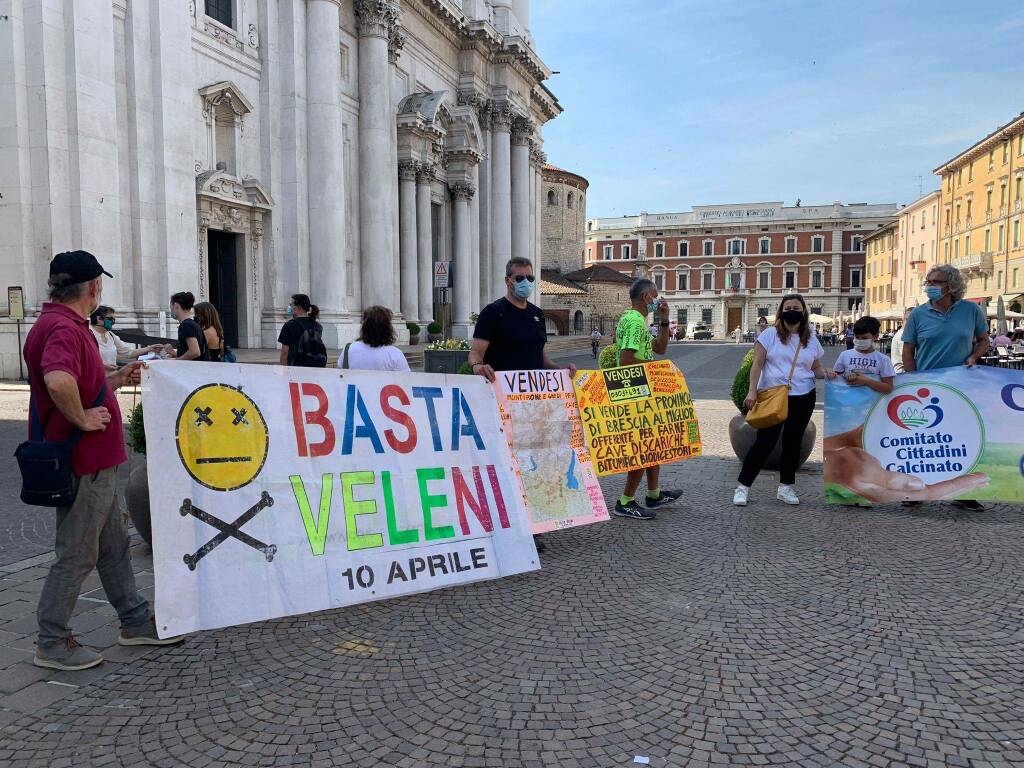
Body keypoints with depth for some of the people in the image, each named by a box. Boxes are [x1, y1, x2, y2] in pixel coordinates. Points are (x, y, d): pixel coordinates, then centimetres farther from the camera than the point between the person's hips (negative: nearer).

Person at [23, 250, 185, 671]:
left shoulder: (67, 325, 12)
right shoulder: (63, 328, -21)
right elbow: (58, 381, -41)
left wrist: (117, 378, 17)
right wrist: (82, 419, -27)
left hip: (94, 463, 10)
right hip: (82, 464, -10)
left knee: (113, 545, 18)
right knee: (77, 554, 3)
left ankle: (136, 621, 31)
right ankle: (52, 643, 18)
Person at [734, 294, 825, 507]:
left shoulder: (811, 341, 10)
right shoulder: (770, 335, -1)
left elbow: (816, 369, 16)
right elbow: (757, 364, -4)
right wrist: (752, 391, -13)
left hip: (803, 398, 4)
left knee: (793, 442, 10)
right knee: (765, 442, -8)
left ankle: (786, 487, 22)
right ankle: (743, 486, 1)